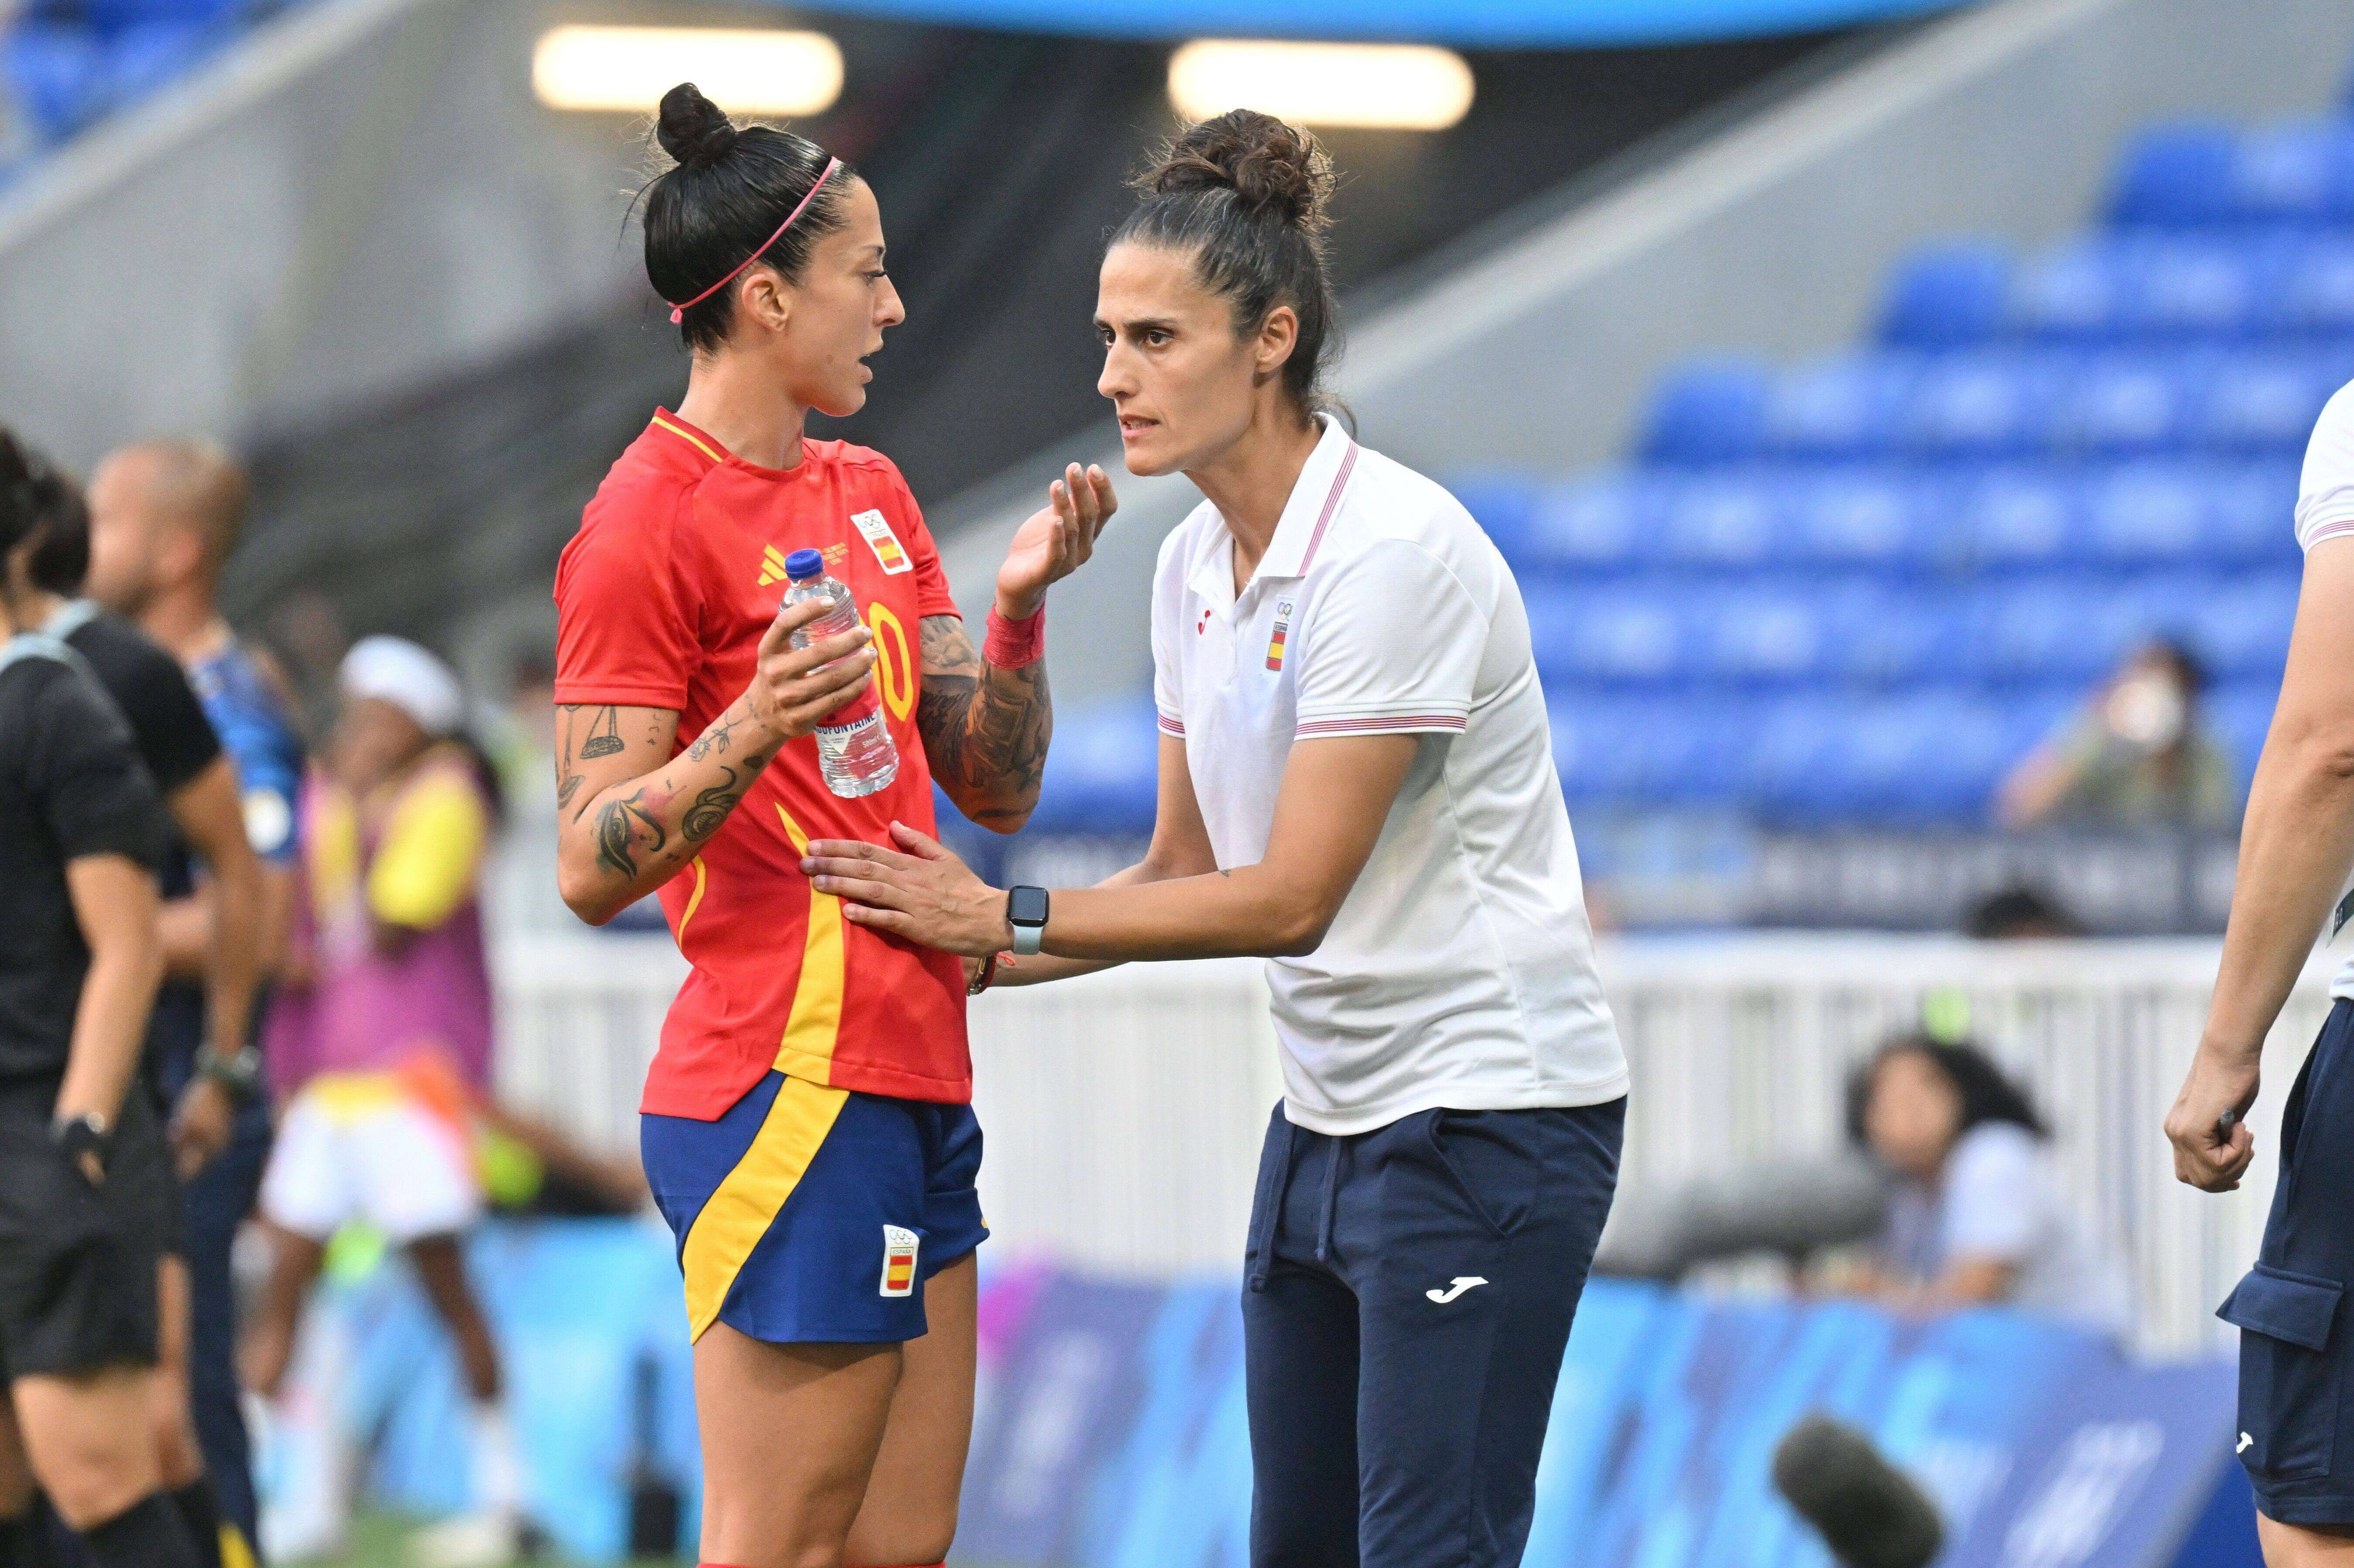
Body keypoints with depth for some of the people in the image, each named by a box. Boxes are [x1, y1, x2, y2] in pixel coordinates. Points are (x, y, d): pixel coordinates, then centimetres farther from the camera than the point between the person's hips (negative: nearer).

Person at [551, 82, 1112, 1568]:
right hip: (792, 1093, -9)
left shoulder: (870, 492, 17)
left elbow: (995, 788, 16)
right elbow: (594, 869, -13)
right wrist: (753, 730, -29)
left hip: (911, 1083, 9)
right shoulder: (648, 523, -10)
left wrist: (1021, 604, 0)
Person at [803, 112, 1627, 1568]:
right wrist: (968, 951, 2)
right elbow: (1185, 869, 14)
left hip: (1486, 1109, -9)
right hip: (1331, 1109, 9)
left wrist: (1007, 917, -14)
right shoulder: (1195, 568, 7)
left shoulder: (1391, 550, -20)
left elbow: (1290, 897, -20)